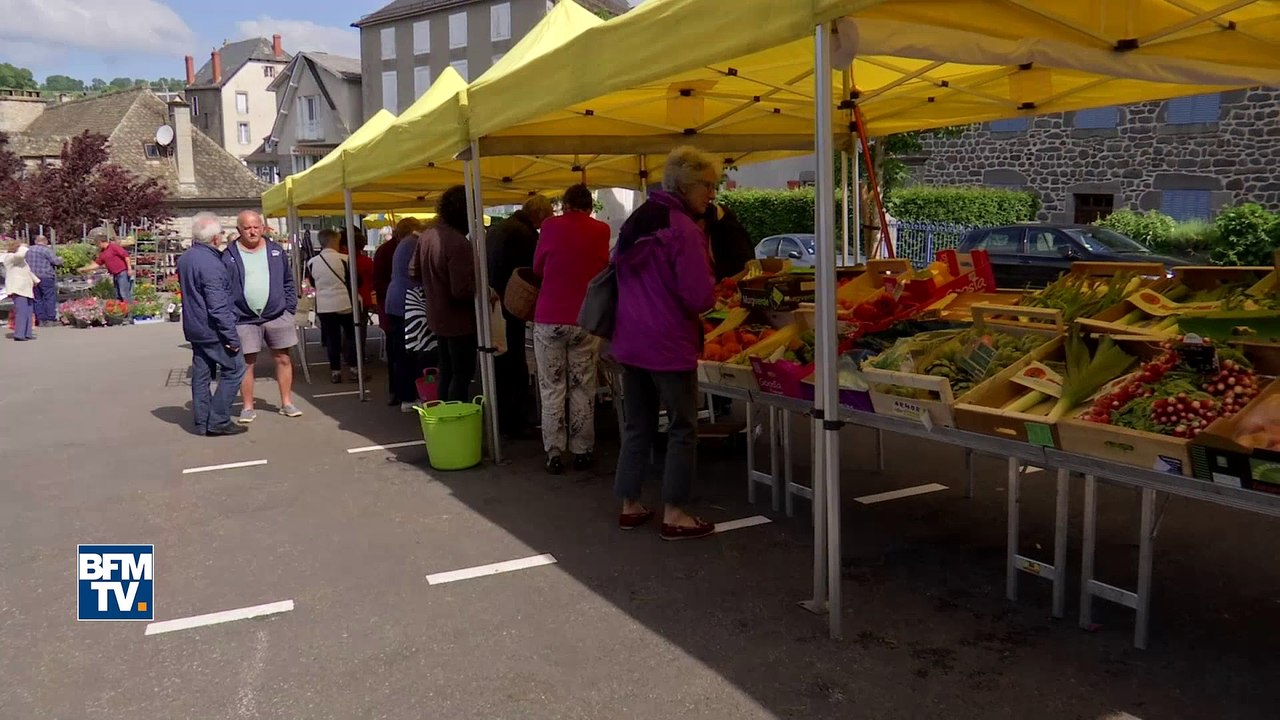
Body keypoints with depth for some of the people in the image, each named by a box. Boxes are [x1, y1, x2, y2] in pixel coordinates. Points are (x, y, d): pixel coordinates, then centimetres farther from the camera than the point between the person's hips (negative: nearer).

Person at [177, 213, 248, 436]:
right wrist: (232, 336, -18)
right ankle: (218, 420, -1)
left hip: (194, 328, 9)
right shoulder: (210, 263, -21)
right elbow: (218, 306, -23)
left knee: (201, 374, 12)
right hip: (213, 330, -9)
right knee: (234, 369, 0)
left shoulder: (185, 258, 9)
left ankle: (202, 423, 18)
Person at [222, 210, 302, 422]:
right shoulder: (229, 256, -3)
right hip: (244, 319, -2)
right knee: (246, 363, 4)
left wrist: (290, 308, 4)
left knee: (283, 359, 7)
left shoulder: (276, 251, 5)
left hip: (277, 317, 2)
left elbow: (288, 282, 11)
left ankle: (287, 403, 19)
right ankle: (248, 407, 15)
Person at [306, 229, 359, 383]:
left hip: (324, 306, 3)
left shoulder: (312, 262, -1)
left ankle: (335, 371, 9)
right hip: (345, 304, -3)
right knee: (352, 336, 10)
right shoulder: (344, 259, -13)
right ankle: (353, 369, 9)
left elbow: (313, 284, 14)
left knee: (331, 339, 8)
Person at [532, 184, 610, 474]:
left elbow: (537, 268, 9)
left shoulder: (551, 226, -1)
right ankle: (582, 451, 13)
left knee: (552, 389, 5)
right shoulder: (601, 231, 2)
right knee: (583, 389, 8)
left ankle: (554, 453, 6)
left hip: (549, 319, -1)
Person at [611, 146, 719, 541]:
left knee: (636, 426, 16)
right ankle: (673, 515, 10)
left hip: (630, 341, 8)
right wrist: (710, 282, 1)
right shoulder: (683, 229, -17)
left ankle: (630, 506, 24)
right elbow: (700, 298, -19)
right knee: (682, 430, 5)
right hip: (669, 345, -8)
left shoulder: (635, 222, 9)